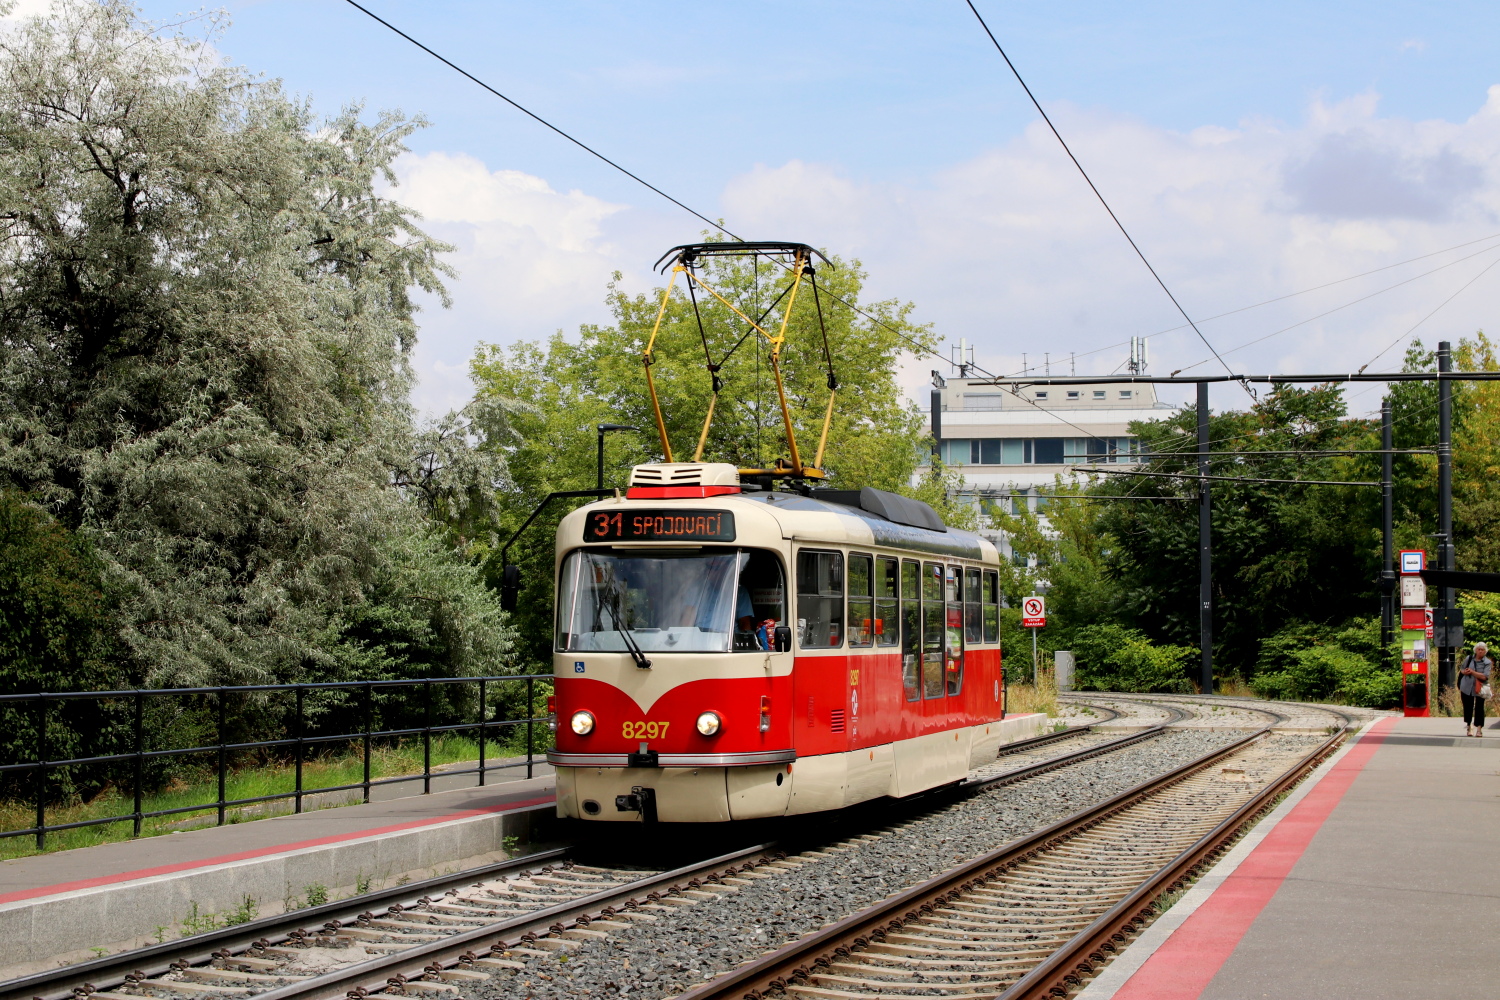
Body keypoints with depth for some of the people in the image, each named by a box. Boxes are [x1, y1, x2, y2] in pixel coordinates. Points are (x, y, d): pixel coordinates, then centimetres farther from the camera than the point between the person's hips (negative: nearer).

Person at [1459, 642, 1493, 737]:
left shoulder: (1487, 663, -5)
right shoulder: (1469, 658, 5)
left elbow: (1484, 676, -17)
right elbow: (1462, 670, 16)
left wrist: (1472, 672, -19)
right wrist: (1464, 672, -8)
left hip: (1479, 690, -3)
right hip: (1467, 688, 3)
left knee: (1479, 708, -2)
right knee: (1468, 708, 9)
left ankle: (1479, 729, 2)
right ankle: (1468, 726, 21)